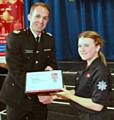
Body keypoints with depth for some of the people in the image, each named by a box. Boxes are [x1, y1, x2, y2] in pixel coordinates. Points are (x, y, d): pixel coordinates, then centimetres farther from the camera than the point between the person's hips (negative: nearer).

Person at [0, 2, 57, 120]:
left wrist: (50, 68, -15)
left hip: (41, 98, 4)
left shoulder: (50, 39, 4)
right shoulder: (15, 37, -12)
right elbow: (16, 71, -18)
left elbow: (52, 63, 10)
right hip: (17, 97, -4)